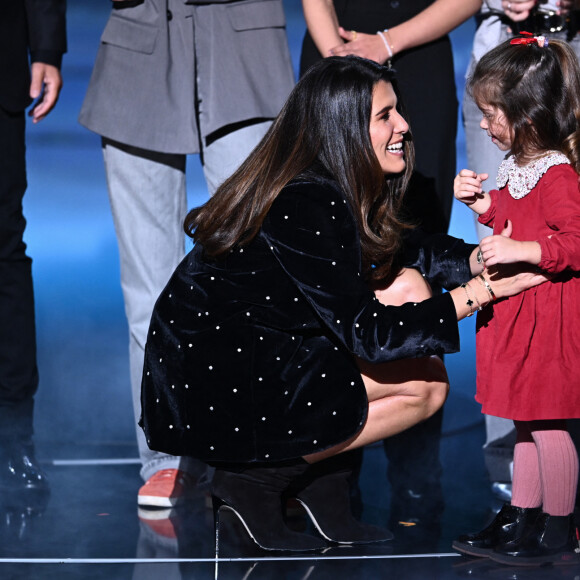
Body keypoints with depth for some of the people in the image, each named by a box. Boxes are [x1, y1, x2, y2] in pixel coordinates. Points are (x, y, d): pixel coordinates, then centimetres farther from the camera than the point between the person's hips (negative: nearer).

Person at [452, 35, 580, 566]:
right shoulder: (516, 166, 8)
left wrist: (519, 251, -30)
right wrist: (481, 203, 7)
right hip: (516, 309, 10)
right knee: (526, 421, 17)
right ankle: (522, 517, 27)